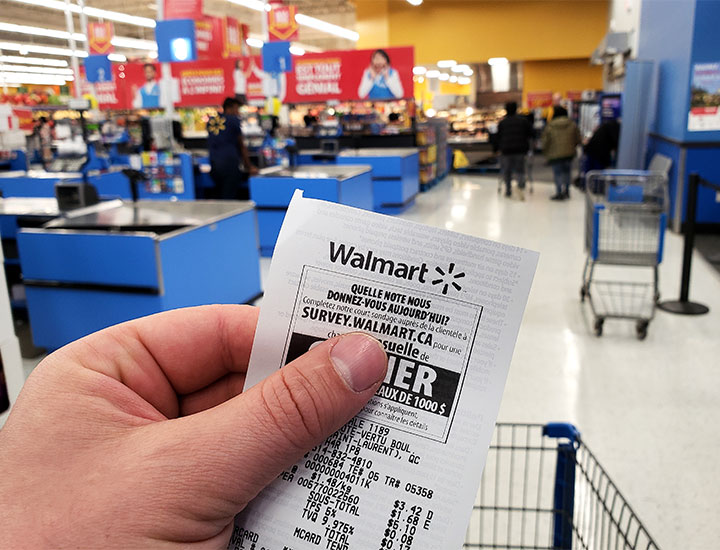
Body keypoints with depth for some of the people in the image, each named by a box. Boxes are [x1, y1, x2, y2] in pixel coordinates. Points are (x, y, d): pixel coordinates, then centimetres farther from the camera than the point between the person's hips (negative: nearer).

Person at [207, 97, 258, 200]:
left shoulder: (211, 121, 16)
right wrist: (249, 167, 14)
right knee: (228, 198, -7)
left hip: (214, 164, 6)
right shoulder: (233, 120, 1)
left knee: (219, 197, 13)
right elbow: (242, 145, 7)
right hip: (230, 163, -6)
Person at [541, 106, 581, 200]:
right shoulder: (572, 125, 1)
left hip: (555, 154, -3)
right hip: (569, 153, 3)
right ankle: (566, 191, 22)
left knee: (557, 173, 4)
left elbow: (545, 142, -4)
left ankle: (559, 193, 0)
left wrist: (545, 153, 12)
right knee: (566, 171, 18)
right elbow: (578, 139, 5)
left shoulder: (549, 126, -6)